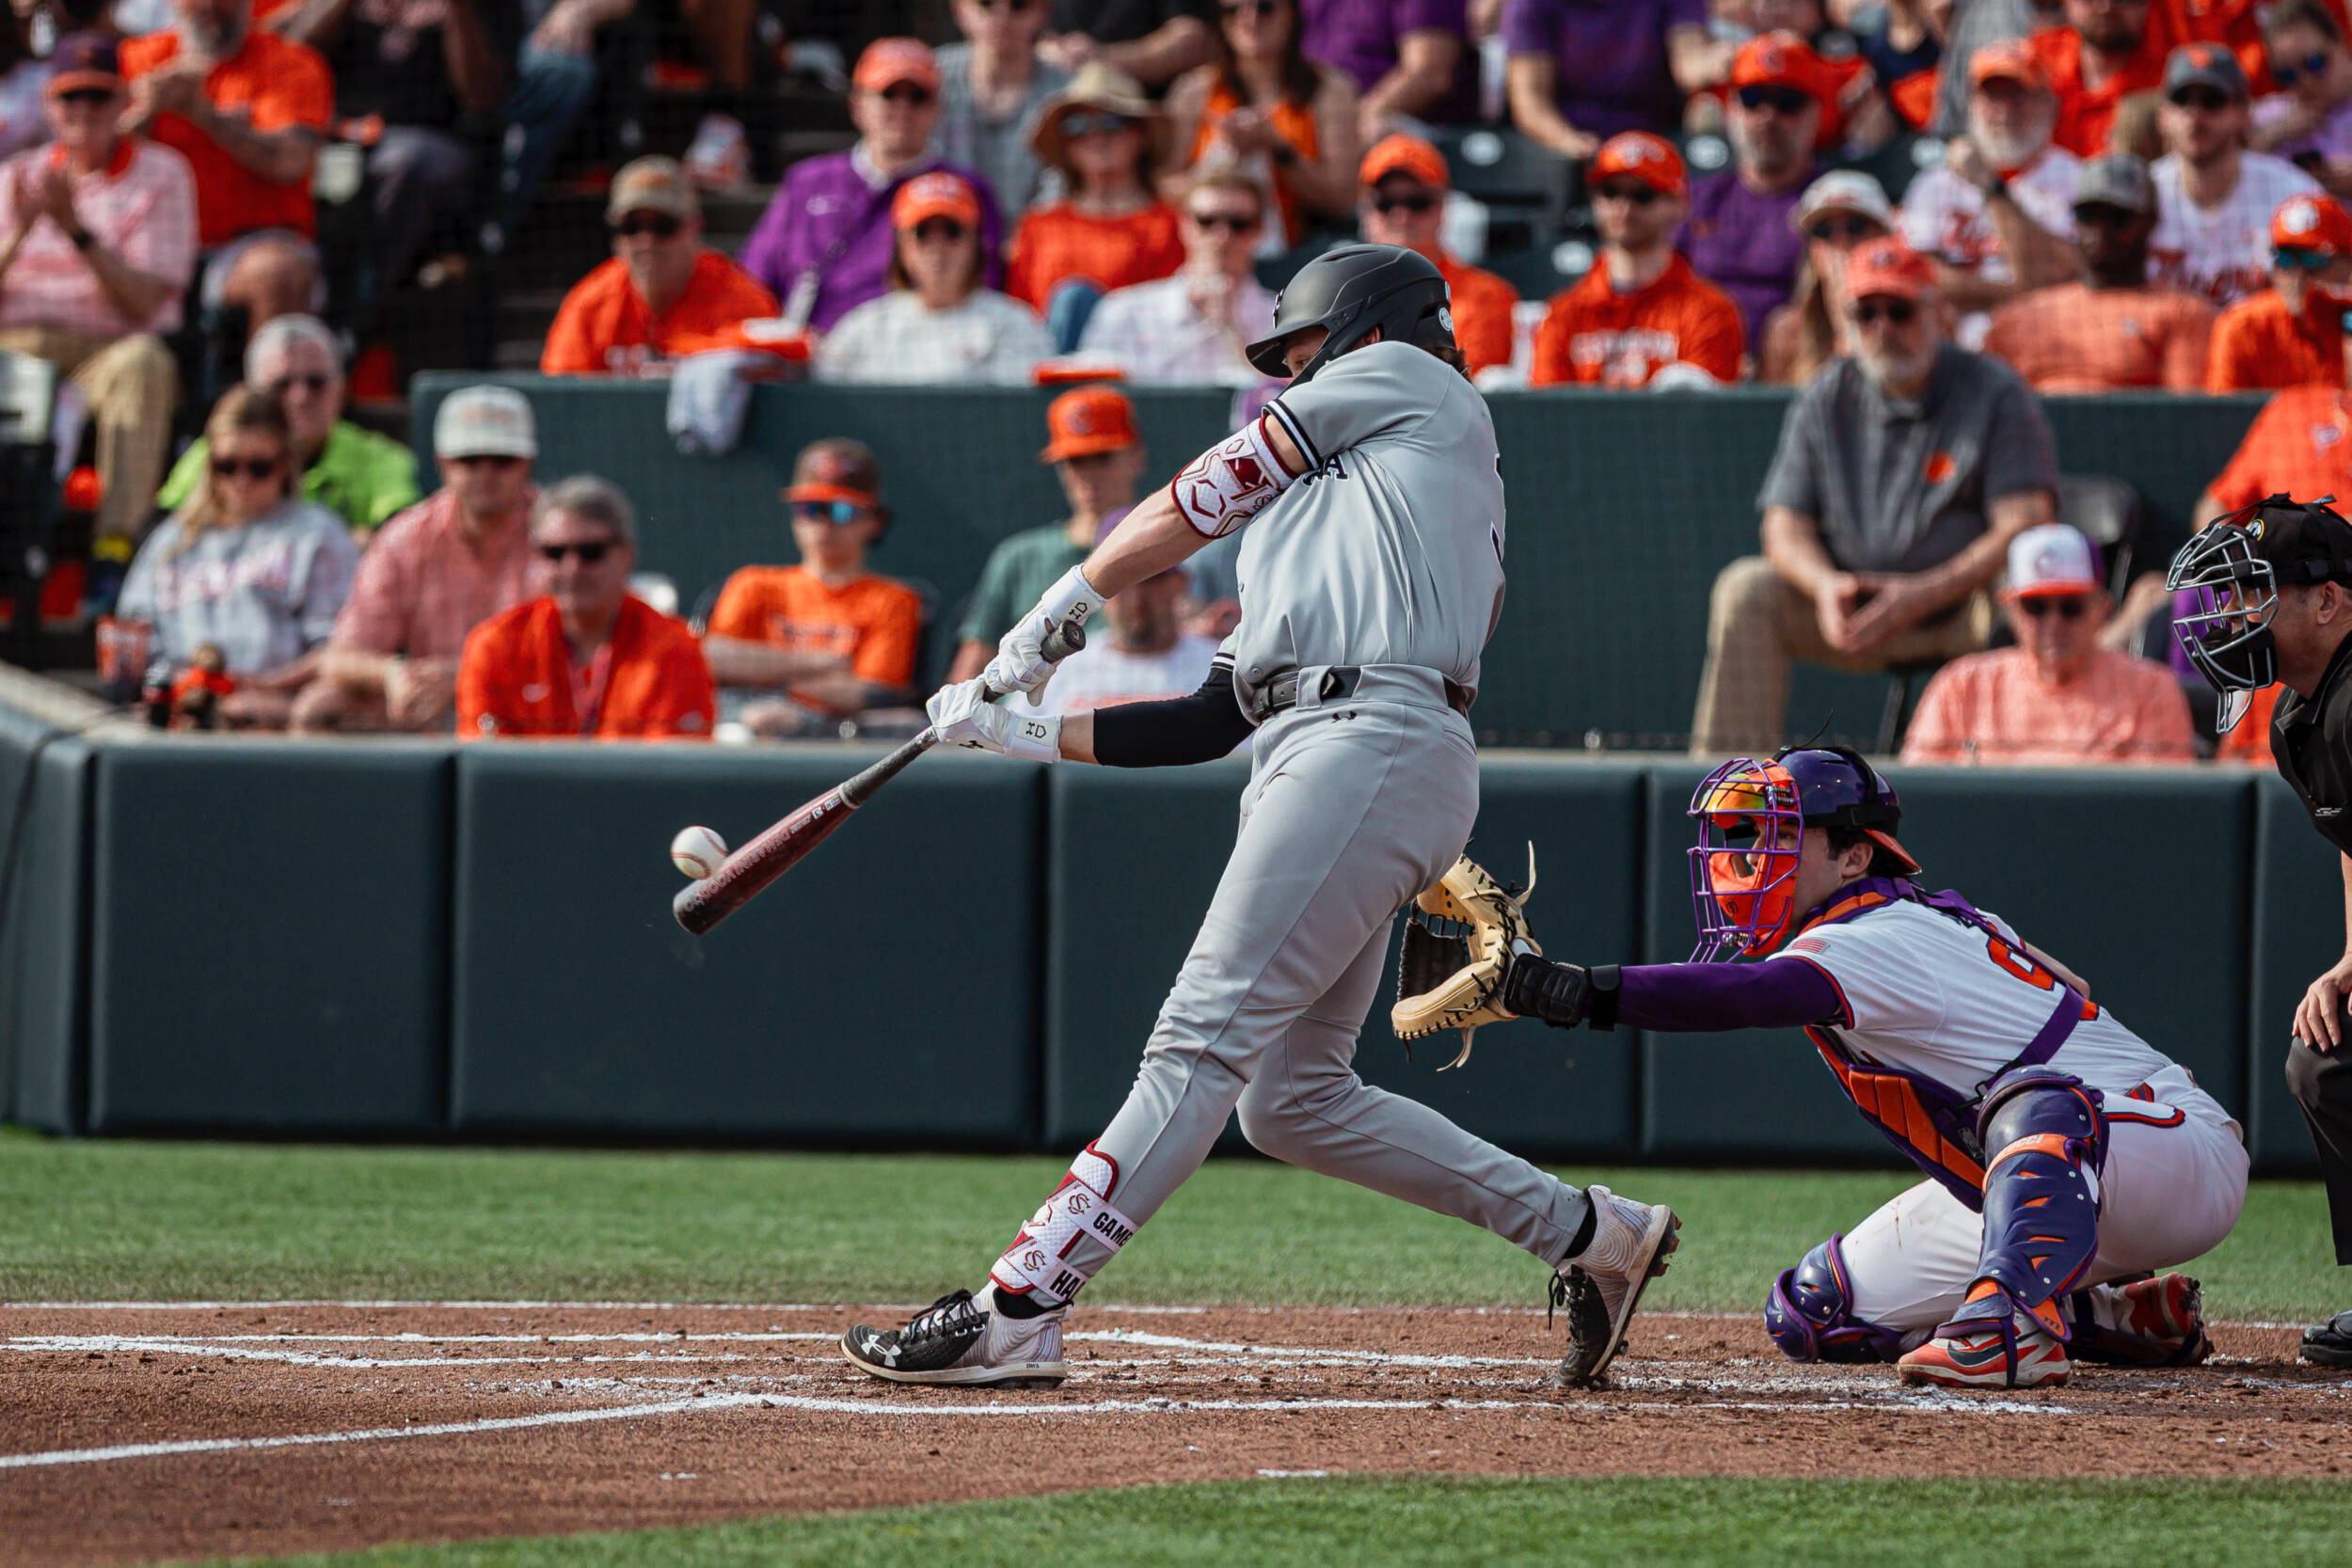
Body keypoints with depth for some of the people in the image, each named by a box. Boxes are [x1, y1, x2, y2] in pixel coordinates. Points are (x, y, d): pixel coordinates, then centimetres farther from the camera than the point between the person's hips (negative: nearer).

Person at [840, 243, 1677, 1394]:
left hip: (1373, 744, -9)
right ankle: (1582, 1233, 11)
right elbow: (1211, 723, 27)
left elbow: (1198, 502, 14)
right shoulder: (1317, 512, 35)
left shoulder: (1403, 380, 15)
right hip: (1313, 755, 9)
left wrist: (1058, 608, 24)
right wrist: (1022, 732, 25)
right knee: (1289, 1101, 6)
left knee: (1203, 1042, -15)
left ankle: (1017, 1310, -23)